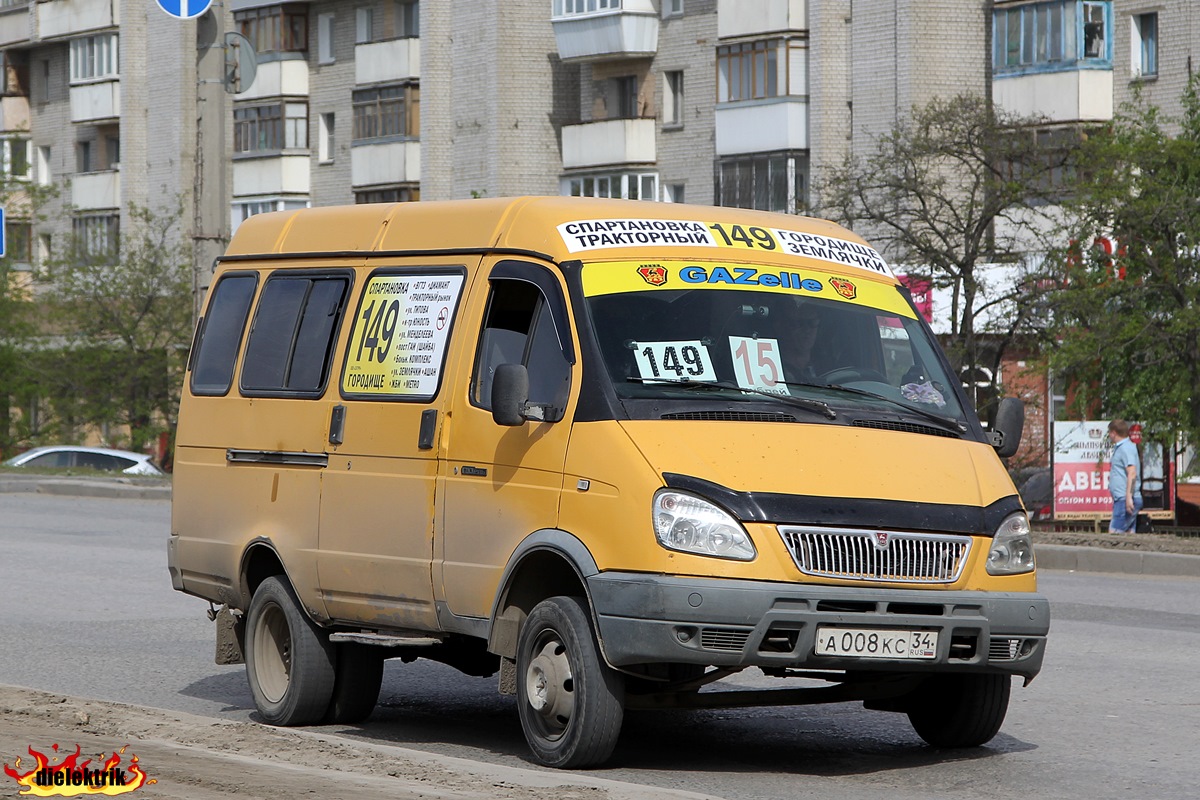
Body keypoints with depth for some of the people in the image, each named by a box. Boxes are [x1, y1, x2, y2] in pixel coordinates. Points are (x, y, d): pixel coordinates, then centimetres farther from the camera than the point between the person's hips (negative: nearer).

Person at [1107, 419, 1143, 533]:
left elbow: (1132, 473, -22)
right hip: (1121, 499, 10)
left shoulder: (1126, 448, -12)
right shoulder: (1120, 448, 20)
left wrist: (1128, 496, -27)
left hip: (1124, 499, -10)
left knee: (1113, 532, -14)